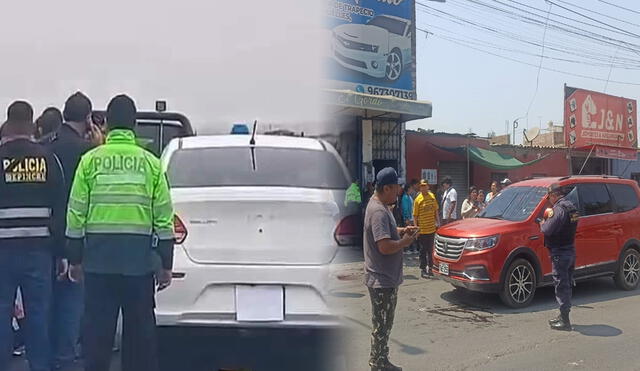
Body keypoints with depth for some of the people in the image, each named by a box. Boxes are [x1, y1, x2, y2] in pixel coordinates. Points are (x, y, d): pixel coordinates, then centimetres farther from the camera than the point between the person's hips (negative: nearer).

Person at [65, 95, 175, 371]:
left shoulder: (90, 160, 1)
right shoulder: (151, 162, 1)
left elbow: (76, 213, 1)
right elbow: (163, 216, 0)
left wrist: (74, 258, 11)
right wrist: (166, 264, 7)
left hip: (98, 257, 0)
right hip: (139, 257, 0)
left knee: (97, 327, 9)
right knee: (140, 327, 10)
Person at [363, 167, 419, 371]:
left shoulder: (379, 206, 10)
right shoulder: (378, 211, -24)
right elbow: (385, 246, -30)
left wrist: (402, 231, 8)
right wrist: (406, 241, -15)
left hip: (386, 277, 11)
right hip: (382, 280, -11)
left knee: (384, 323, 20)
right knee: (382, 325, 2)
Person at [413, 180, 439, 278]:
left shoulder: (432, 196, 4)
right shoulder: (418, 199, -9)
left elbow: (436, 211, 14)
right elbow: (415, 215, -8)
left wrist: (437, 222, 10)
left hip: (432, 229, 5)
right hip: (422, 230, -4)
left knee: (430, 250, 14)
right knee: (423, 250, 3)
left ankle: (430, 268, 25)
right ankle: (423, 270, 11)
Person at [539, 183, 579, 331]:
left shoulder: (559, 208, -19)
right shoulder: (571, 207, 12)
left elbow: (548, 230, -25)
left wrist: (543, 224, -4)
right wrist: (550, 220, 8)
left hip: (560, 253, -10)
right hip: (570, 251, 10)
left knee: (561, 285, -4)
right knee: (566, 285, 17)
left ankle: (564, 321, 1)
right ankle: (564, 316, 27)